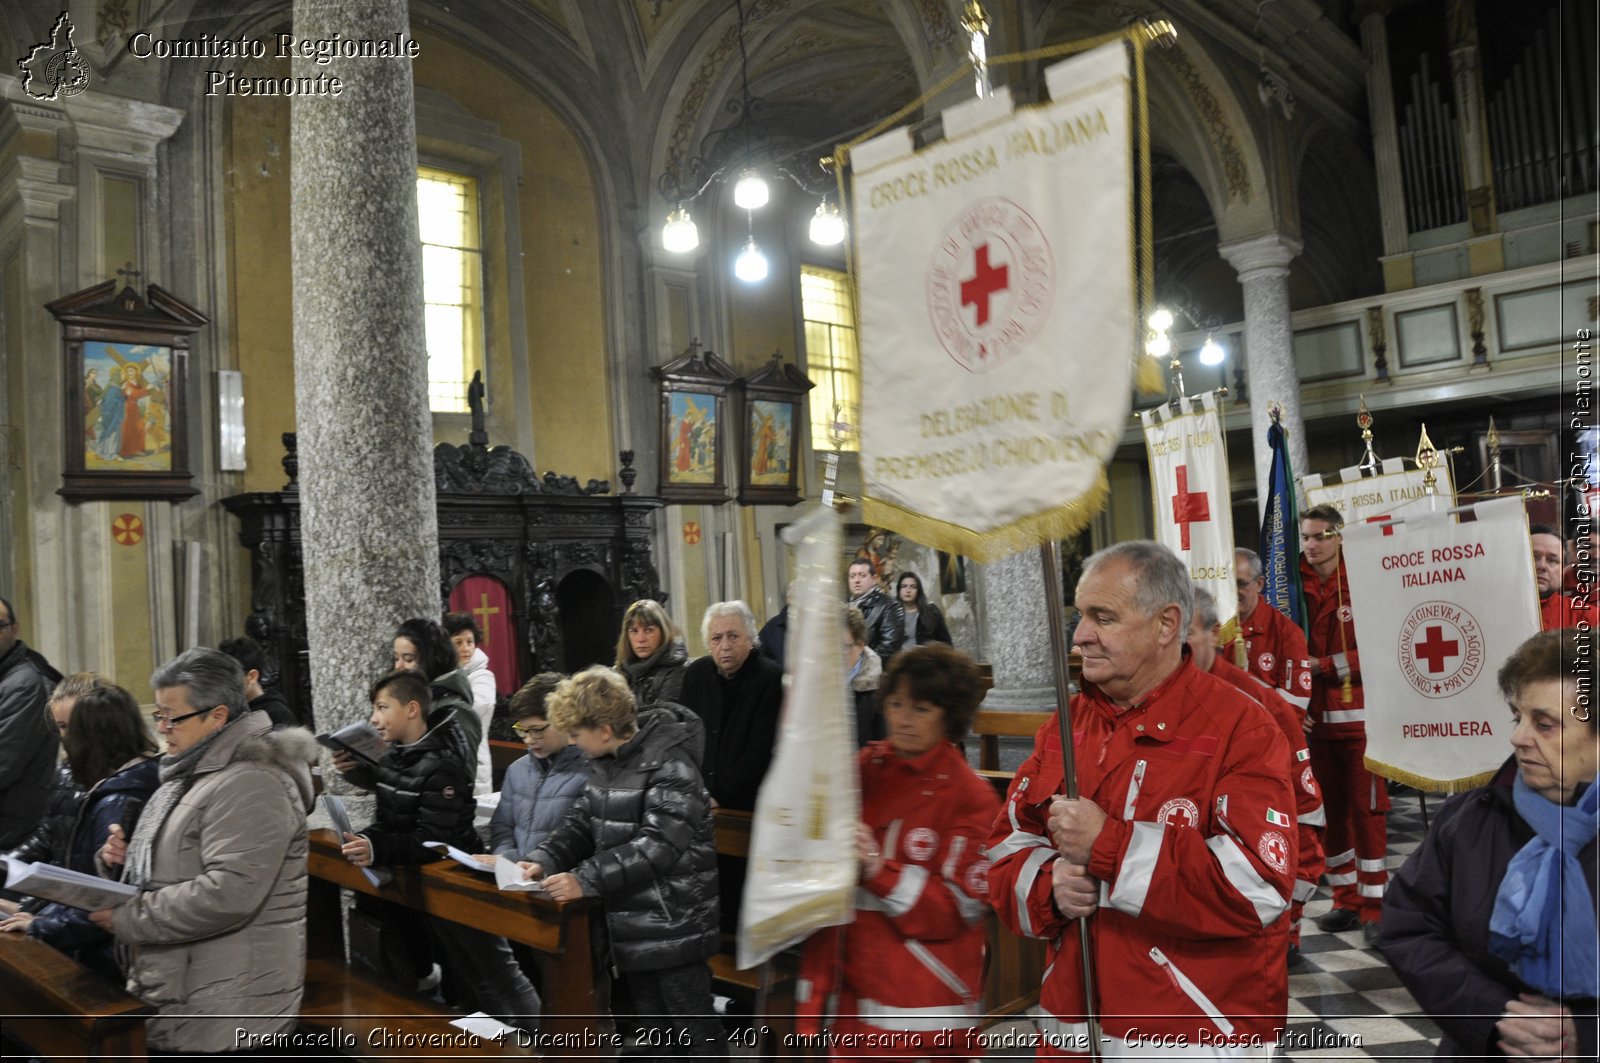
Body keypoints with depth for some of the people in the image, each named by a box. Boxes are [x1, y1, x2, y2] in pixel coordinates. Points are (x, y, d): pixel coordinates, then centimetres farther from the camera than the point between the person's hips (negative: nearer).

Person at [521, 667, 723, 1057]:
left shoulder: (669, 763, -22)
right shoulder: (604, 760, 7)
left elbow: (659, 845, -28)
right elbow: (583, 820, 11)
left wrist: (587, 880, -29)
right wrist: (545, 860, -6)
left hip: (673, 923, -9)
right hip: (633, 921, 9)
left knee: (695, 1034, 3)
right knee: (655, 1031, 21)